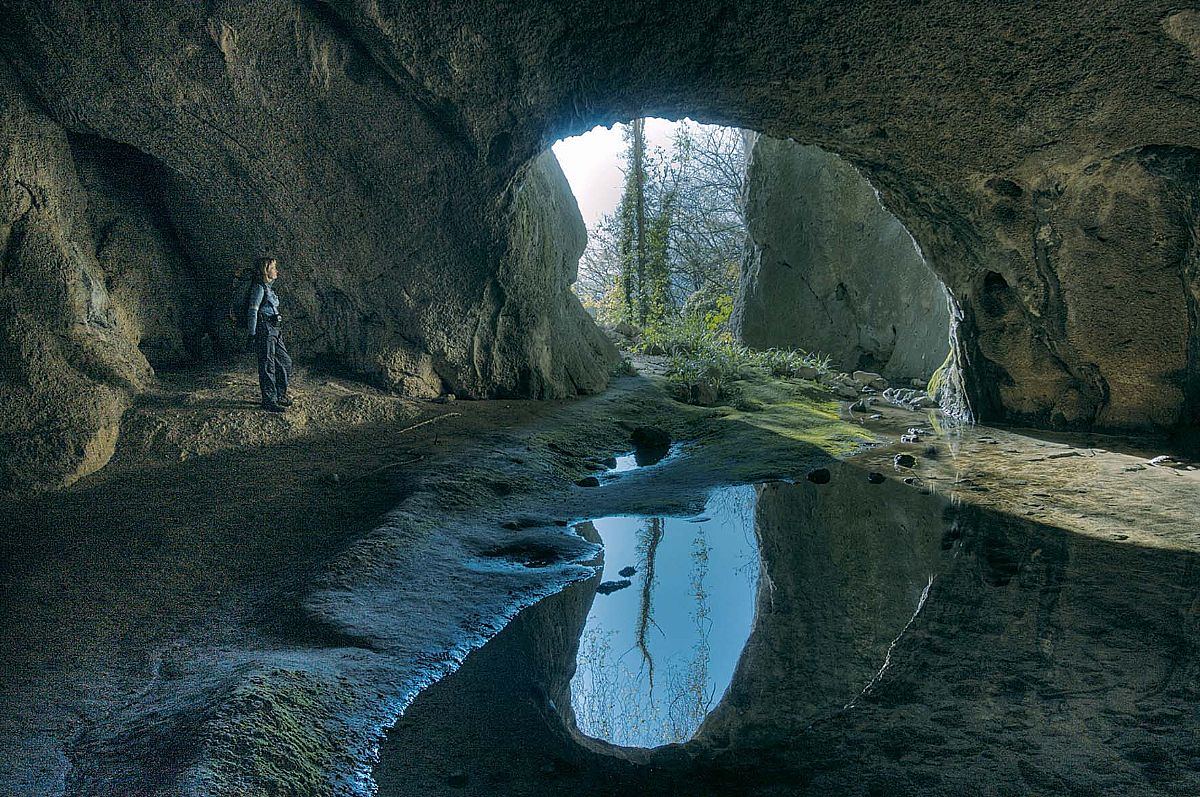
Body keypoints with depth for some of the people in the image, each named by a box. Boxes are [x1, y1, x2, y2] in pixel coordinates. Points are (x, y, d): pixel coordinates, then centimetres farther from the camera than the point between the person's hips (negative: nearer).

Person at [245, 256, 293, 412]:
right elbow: (252, 312, -15)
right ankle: (269, 401, 2)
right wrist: (252, 335, -18)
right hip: (263, 330, -9)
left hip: (273, 331, 9)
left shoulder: (268, 287, 16)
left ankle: (280, 395, 23)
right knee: (267, 366, -4)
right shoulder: (259, 288, -11)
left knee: (285, 362, 12)